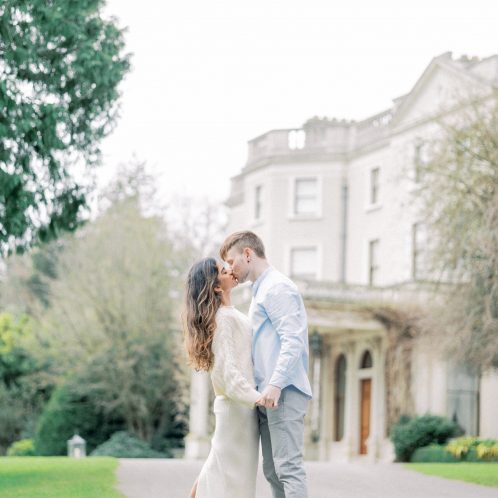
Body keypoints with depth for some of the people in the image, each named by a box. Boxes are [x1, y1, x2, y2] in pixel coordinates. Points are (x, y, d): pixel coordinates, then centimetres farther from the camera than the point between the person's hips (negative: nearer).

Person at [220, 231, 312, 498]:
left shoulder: (277, 287, -7)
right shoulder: (261, 290, 24)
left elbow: (292, 340, -18)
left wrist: (275, 384, -25)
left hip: (283, 393, -10)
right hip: (267, 395, 10)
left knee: (288, 466, -13)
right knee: (273, 470, 8)